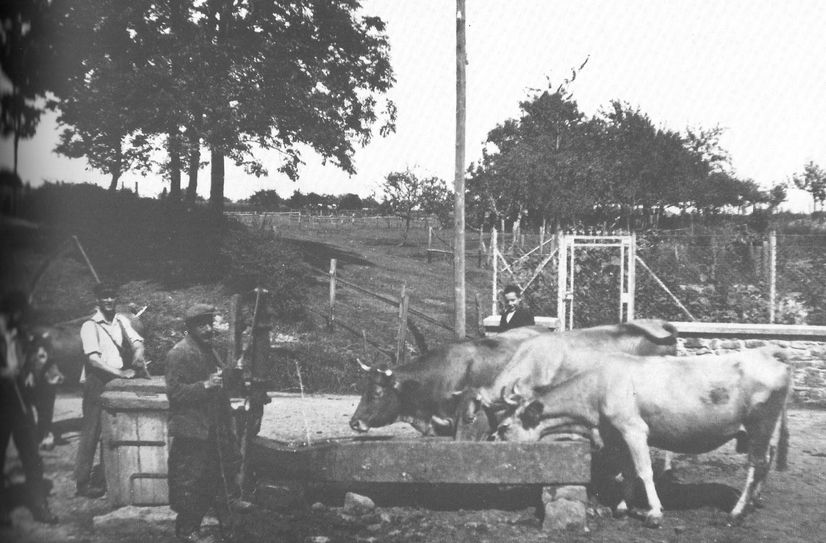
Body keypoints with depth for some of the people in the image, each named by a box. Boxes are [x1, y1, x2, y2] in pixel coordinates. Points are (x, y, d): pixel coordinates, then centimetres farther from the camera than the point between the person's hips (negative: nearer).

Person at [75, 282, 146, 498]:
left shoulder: (122, 322, 11)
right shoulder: (90, 326, -7)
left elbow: (137, 341, 4)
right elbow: (93, 358, -16)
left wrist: (138, 356, -20)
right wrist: (120, 373, -25)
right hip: (97, 381, -6)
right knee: (92, 430, -5)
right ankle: (83, 481, 0)